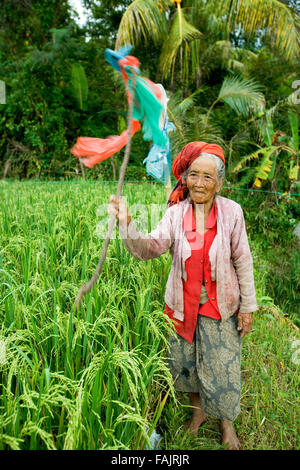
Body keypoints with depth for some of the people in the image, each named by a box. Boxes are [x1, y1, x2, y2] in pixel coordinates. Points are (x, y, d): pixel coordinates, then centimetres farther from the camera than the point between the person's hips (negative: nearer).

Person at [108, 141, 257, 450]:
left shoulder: (231, 212, -12)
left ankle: (226, 423, 41)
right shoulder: (176, 213, -9)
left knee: (222, 369, 12)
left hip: (220, 307, -2)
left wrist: (248, 306, -2)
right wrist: (126, 225, -38)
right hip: (182, 305, 2)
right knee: (185, 364, 20)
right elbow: (150, 248, -20)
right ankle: (198, 409, 49)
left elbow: (242, 261, -5)